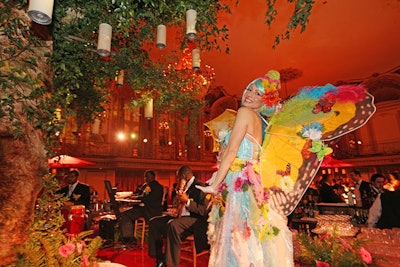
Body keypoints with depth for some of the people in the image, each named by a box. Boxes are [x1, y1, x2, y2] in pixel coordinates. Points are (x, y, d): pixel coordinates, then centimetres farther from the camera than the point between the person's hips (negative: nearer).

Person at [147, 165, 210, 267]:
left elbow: (204, 210, -20)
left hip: (194, 219, -10)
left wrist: (187, 201, -22)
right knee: (154, 222, 4)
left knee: (173, 225, -38)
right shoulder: (186, 187, 15)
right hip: (180, 216, 10)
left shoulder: (199, 186, -12)